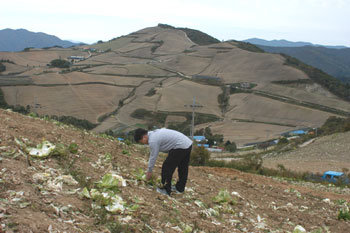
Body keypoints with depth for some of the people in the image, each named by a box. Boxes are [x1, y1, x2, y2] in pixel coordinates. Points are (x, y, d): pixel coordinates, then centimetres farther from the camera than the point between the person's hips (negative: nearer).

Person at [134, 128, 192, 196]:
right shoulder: (154, 133, 15)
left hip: (180, 147, -10)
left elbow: (153, 157, -7)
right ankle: (180, 188, 37)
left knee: (167, 168, 0)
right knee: (183, 168, 22)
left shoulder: (153, 141, -15)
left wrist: (149, 171, 6)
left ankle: (166, 190, 10)